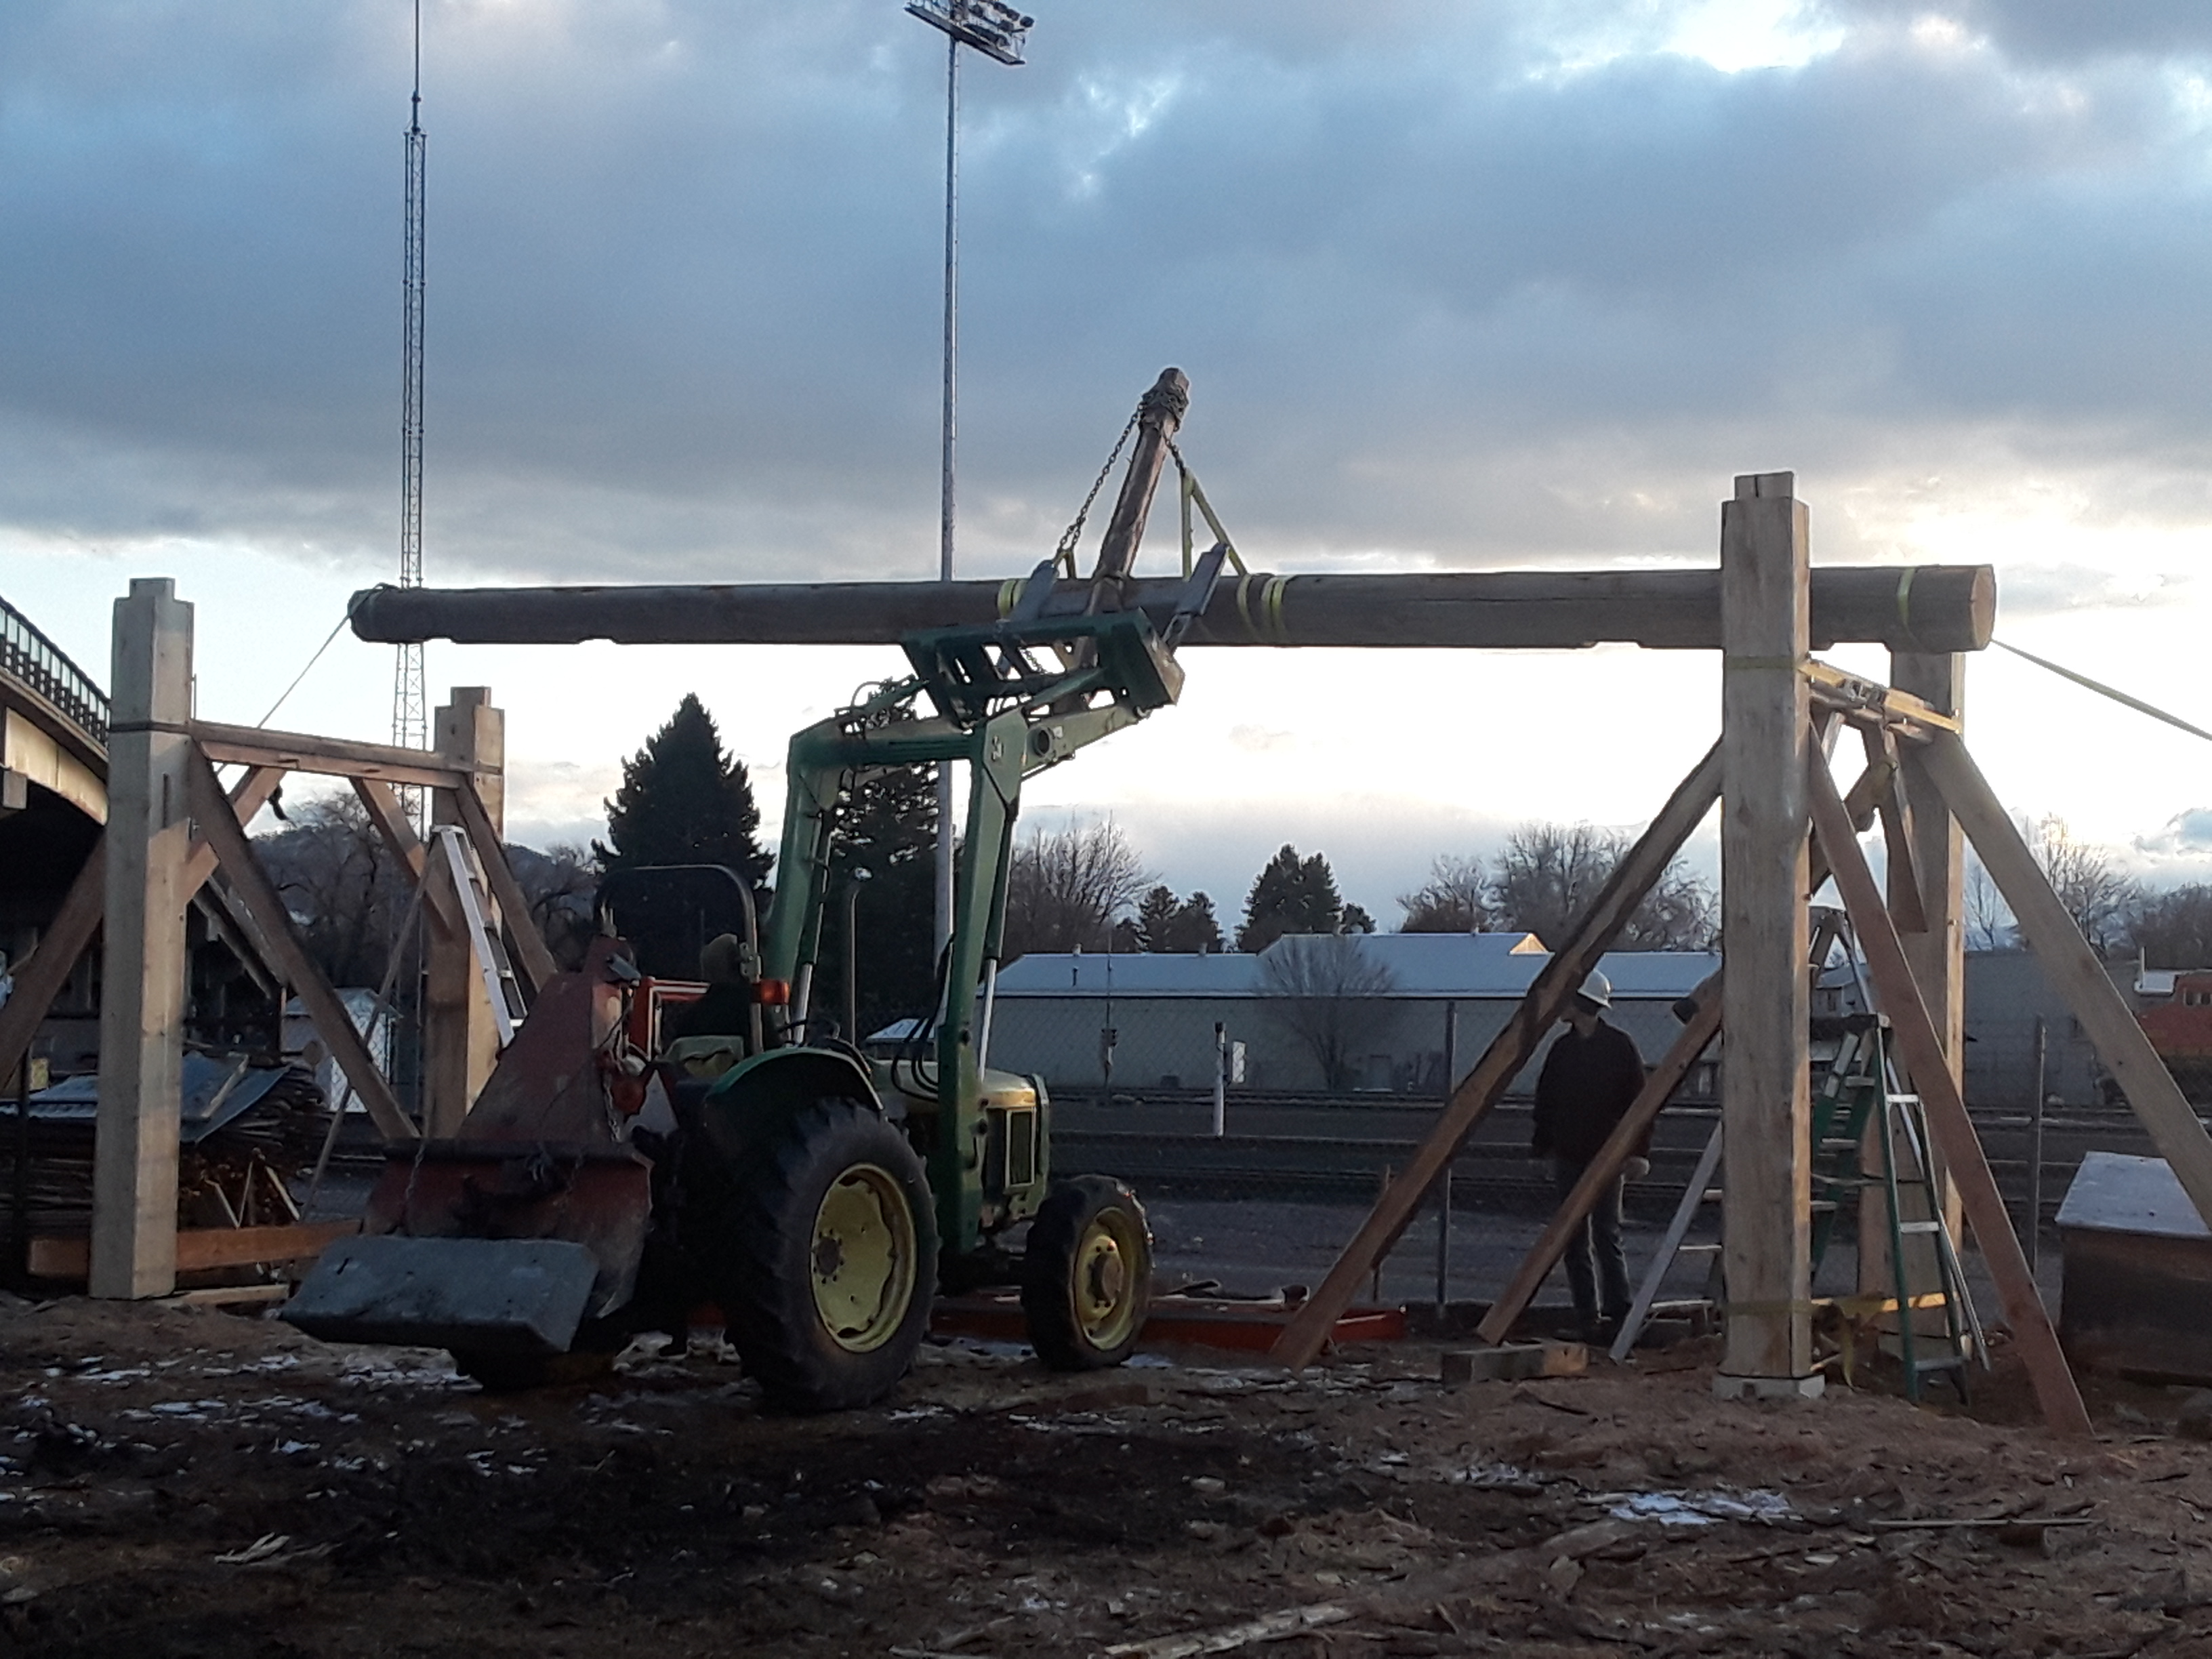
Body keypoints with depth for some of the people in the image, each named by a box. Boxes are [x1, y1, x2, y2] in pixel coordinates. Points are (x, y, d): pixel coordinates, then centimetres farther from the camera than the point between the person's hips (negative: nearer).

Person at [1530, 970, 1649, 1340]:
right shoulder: (1562, 1048, 12)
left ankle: (1618, 1312, -4)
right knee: (1574, 1241, 4)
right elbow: (1545, 1099, 17)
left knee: (1606, 1236, -9)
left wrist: (1640, 1150, -11)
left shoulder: (1620, 1045, -3)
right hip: (1567, 1156, 5)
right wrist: (1540, 1144, 12)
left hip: (1605, 1155, -5)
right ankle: (1587, 1316, 7)